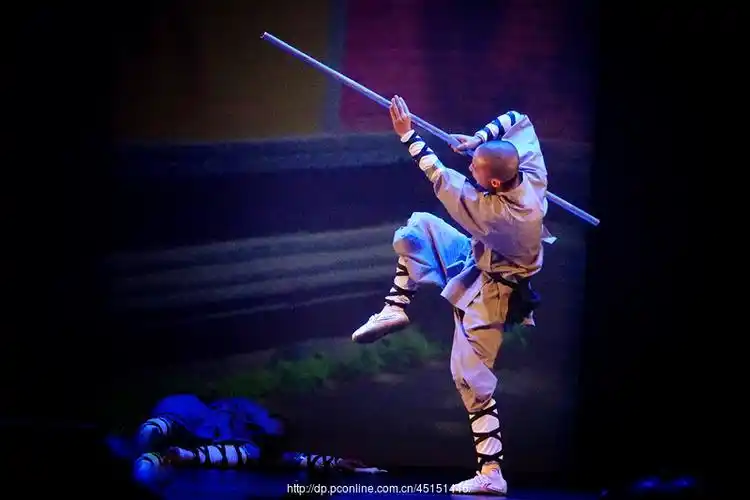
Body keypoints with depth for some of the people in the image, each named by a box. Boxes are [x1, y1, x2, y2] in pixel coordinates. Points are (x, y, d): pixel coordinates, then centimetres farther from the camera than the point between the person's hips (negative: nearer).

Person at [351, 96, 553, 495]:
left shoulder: (495, 212, -38)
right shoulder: (531, 174, -22)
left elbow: (442, 179, -25)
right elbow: (518, 120, -3)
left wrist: (407, 135, -16)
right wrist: (480, 138, -15)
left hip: (490, 291, -8)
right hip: (479, 260, 8)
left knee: (470, 375, -3)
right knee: (419, 226, 11)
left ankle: (491, 473, 1)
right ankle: (396, 310, 18)